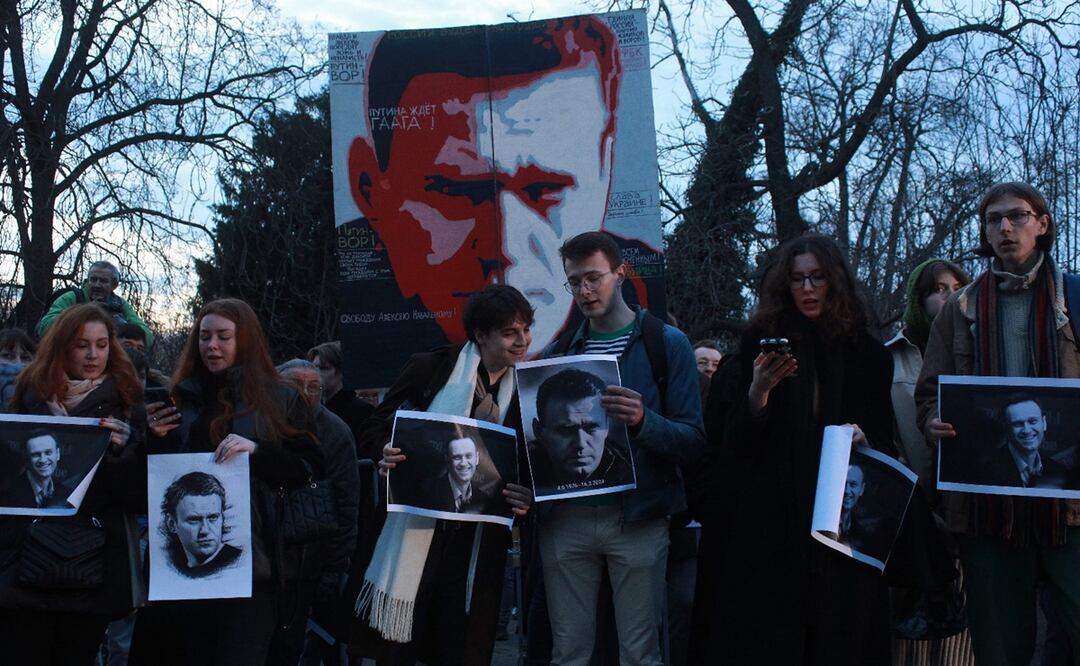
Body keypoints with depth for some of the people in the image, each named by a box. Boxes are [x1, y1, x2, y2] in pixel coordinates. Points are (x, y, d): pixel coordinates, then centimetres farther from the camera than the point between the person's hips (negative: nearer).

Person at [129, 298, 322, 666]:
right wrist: (156, 439, -1)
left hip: (253, 565, -3)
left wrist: (256, 451, -16)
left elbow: (311, 471, -2)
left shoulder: (280, 399, 4)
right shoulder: (182, 398, 13)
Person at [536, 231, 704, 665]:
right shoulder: (558, 352, 12)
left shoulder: (667, 343, 0)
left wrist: (643, 421, -24)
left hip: (636, 518, -3)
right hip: (564, 518, 3)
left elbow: (692, 441, -5)